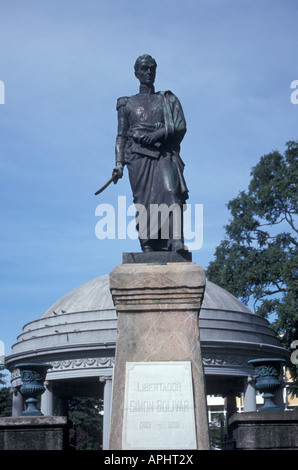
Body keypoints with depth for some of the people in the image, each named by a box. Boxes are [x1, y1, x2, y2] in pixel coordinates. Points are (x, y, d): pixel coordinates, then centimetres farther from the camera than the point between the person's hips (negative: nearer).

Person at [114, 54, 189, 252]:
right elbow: (121, 135, 14)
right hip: (139, 154, 0)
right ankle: (148, 247, -16)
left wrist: (161, 133, -10)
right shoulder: (127, 103, 22)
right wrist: (119, 163, 0)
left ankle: (177, 241, -35)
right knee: (143, 201, -12)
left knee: (172, 191, -24)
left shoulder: (168, 99, 22)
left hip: (165, 153, 0)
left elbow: (181, 126, 9)